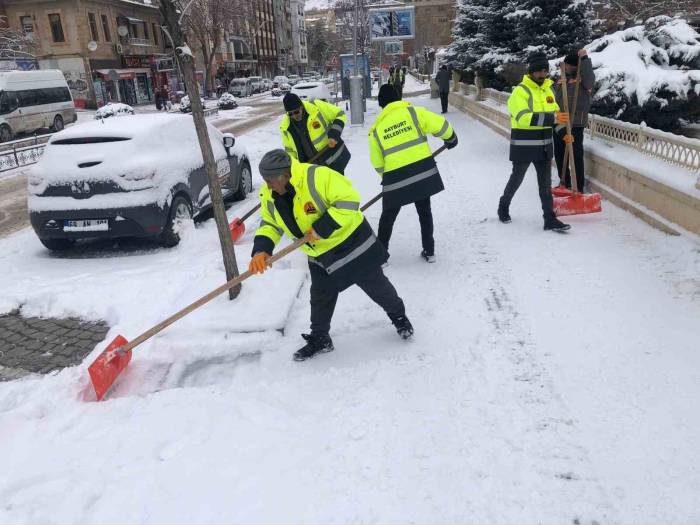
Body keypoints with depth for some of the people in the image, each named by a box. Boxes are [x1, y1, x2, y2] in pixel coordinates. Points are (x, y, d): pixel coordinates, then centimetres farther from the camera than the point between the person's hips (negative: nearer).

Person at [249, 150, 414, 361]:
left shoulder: (318, 177, -31)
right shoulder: (269, 196, -8)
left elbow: (349, 200, -31)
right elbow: (269, 224, 3)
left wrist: (323, 228, -33)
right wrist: (261, 249, -15)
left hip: (351, 243, -5)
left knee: (376, 286, 12)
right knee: (320, 299, 13)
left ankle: (398, 316, 38)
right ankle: (319, 338, 35)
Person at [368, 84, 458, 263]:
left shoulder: (376, 128, 4)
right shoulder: (413, 112, 0)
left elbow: (377, 163, 10)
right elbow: (440, 125, -2)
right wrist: (450, 138, 19)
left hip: (395, 178, 0)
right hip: (424, 171, 1)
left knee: (388, 216, 18)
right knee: (425, 212, 20)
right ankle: (429, 252, 26)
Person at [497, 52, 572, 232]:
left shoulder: (547, 89, 10)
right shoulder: (520, 91, -14)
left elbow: (555, 112, 19)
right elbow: (524, 117, -28)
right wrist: (551, 118, -33)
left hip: (544, 145, 6)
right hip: (523, 146, -6)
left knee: (546, 183, 7)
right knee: (517, 179, 10)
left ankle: (550, 219, 12)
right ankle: (504, 206, 34)